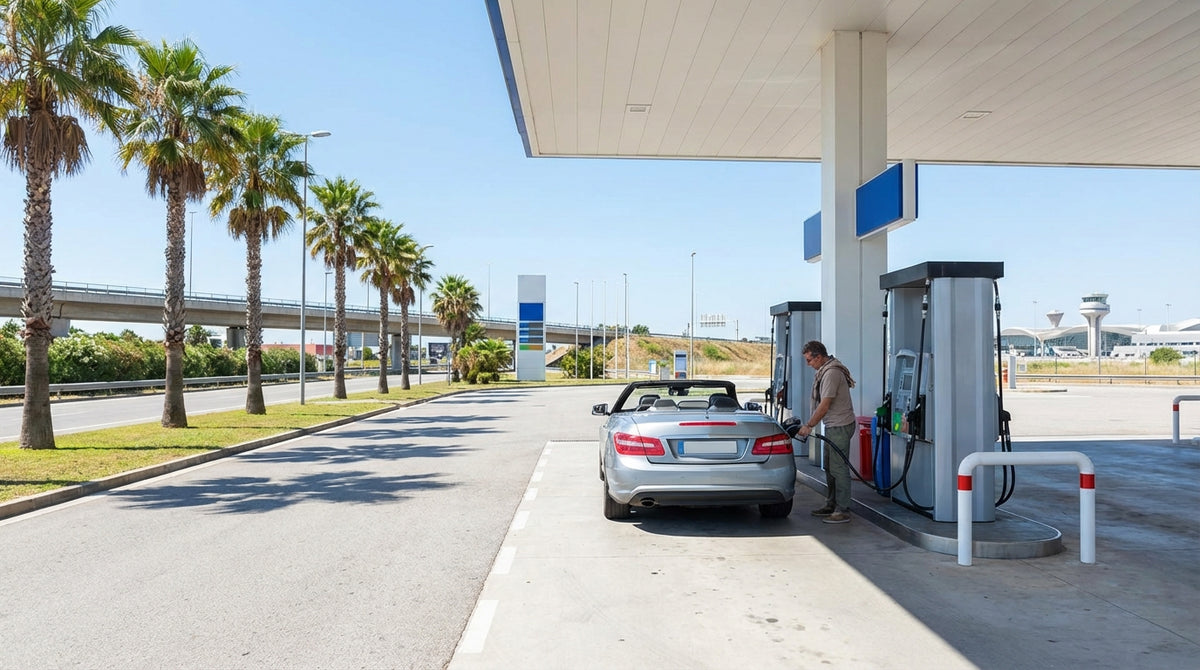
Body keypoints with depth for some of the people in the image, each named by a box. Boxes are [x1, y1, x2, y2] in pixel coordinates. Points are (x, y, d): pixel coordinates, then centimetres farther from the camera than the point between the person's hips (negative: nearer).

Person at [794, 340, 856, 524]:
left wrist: (808, 426, -13)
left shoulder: (832, 373, -19)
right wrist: (809, 424, 16)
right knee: (829, 467, 16)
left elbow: (824, 406, -20)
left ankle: (842, 511, -5)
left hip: (840, 426, -11)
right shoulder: (825, 371, 14)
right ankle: (831, 505, 24)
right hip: (832, 426, 11)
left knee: (838, 468, -9)